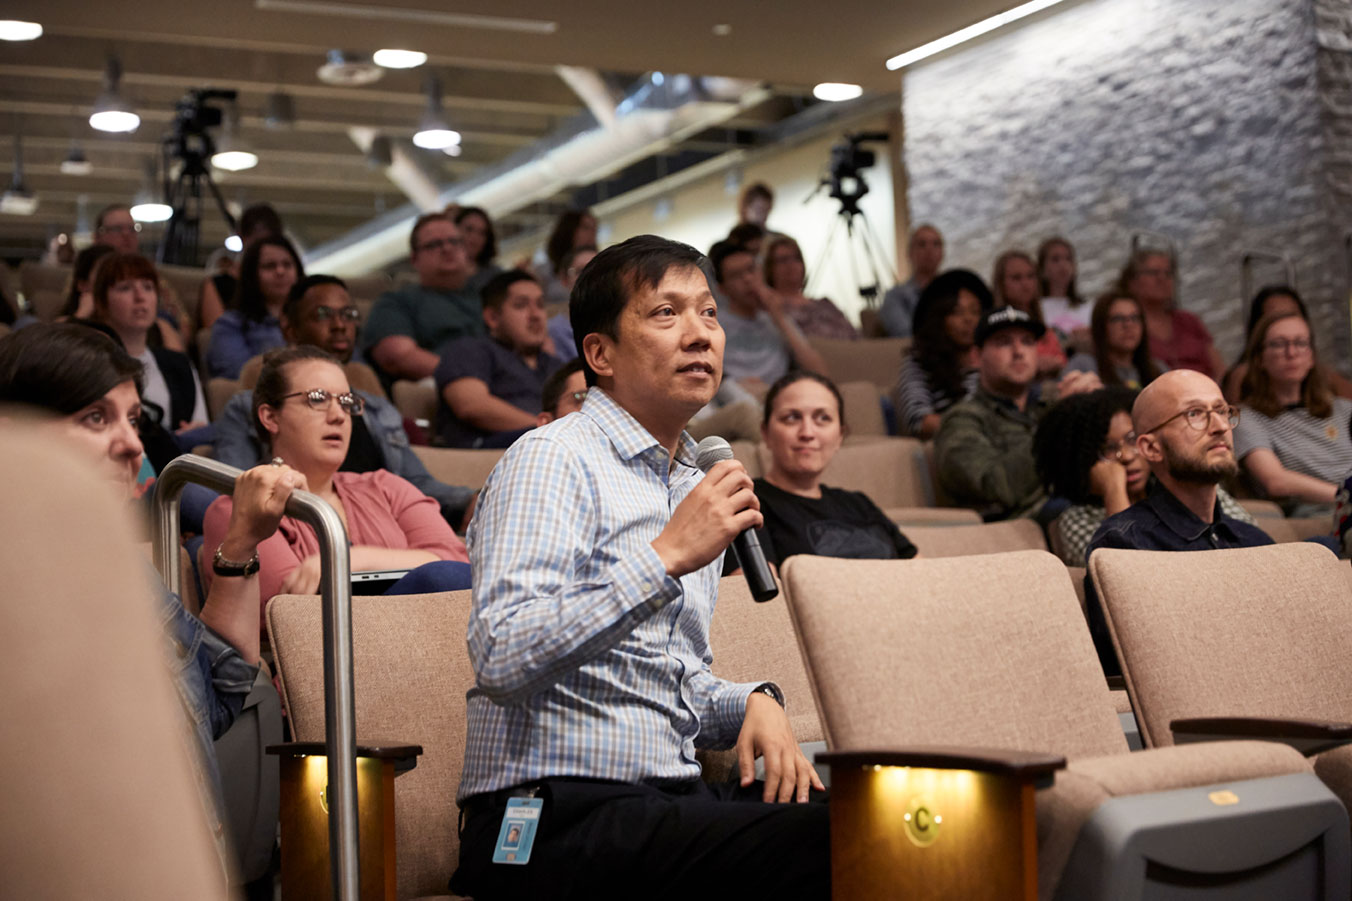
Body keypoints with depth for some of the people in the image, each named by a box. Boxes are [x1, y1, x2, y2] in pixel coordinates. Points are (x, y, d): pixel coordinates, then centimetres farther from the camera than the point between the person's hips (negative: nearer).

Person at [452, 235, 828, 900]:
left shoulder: (695, 486, 21)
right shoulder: (552, 458, -7)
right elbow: (501, 659, -22)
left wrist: (753, 702, 5)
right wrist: (667, 556, -23)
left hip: (673, 797, 8)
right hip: (557, 818, -8)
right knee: (814, 845, -29)